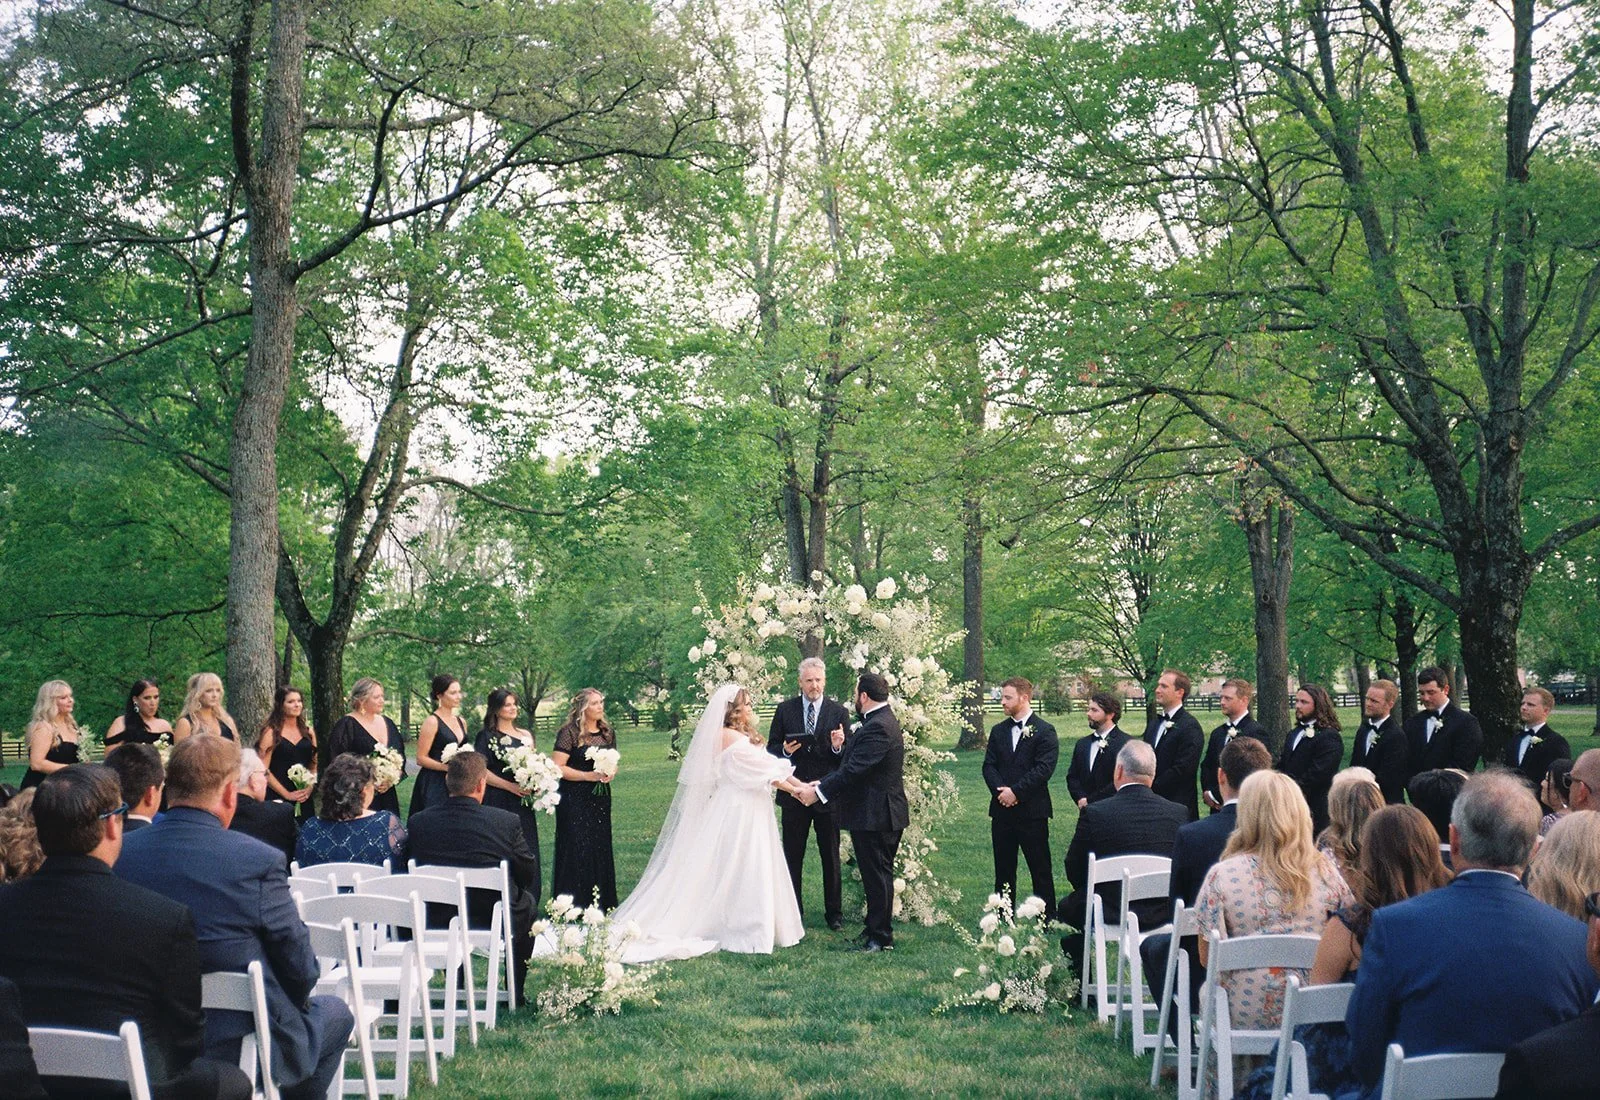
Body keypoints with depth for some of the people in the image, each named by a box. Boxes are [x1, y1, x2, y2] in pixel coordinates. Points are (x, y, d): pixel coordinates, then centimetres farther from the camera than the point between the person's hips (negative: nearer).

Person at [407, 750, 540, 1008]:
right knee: (527, 900, 30)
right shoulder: (506, 822, -19)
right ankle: (514, 993, 35)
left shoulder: (419, 822, -12)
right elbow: (528, 876, -6)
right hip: (495, 920, -2)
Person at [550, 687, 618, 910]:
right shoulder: (570, 733, -9)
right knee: (577, 849, -6)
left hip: (600, 798, 6)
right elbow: (557, 767, -14)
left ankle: (601, 904, 15)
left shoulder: (608, 732, 10)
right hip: (575, 799, -6)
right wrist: (589, 776, -17)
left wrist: (610, 773, -2)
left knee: (601, 848, 7)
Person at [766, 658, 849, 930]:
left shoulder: (838, 711, 1)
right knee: (792, 856, 9)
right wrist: (785, 751, -17)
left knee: (831, 857, 7)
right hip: (794, 793, 1)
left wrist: (838, 746, -22)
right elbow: (771, 748, 4)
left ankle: (834, 912, 17)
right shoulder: (785, 710, 3)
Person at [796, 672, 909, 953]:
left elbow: (854, 770, -25)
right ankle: (875, 929, 26)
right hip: (877, 812, 11)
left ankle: (880, 937, 5)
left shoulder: (877, 728, -21)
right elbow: (853, 765, 14)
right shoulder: (882, 721, 13)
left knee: (877, 875, -2)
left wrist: (818, 792, -20)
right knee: (876, 874, 17)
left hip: (875, 815, -11)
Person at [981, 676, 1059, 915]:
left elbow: (1044, 768, -13)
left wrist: (1015, 791, -16)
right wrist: (1001, 791, -10)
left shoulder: (1044, 731, -4)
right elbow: (989, 766, 8)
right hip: (1002, 810, 5)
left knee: (1041, 869, -1)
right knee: (1003, 869, 10)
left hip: (1032, 811, -5)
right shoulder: (998, 731, 13)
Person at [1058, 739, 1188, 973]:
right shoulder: (1179, 813, -7)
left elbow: (1074, 872, -5)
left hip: (1109, 915, -4)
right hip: (1162, 915, 4)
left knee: (1067, 908, 25)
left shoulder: (1094, 813, -16)